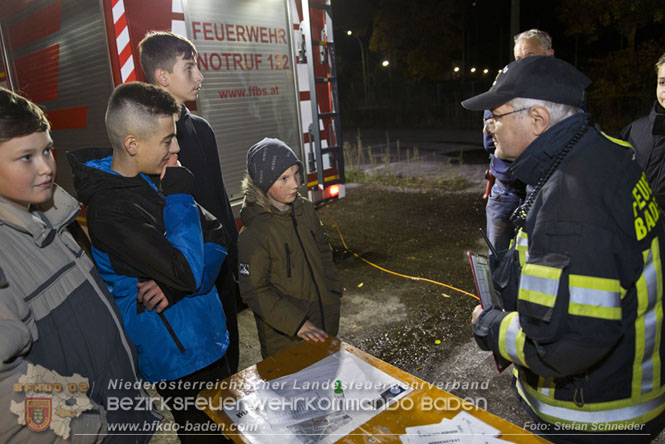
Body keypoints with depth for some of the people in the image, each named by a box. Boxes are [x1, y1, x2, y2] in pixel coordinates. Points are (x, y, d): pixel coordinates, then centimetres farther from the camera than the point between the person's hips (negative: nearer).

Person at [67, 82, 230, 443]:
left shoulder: (155, 178, 0)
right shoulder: (112, 209, -26)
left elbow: (216, 235, 1)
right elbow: (188, 271, -30)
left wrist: (179, 283, -17)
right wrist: (179, 195, -20)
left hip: (207, 339, 8)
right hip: (179, 360, -8)